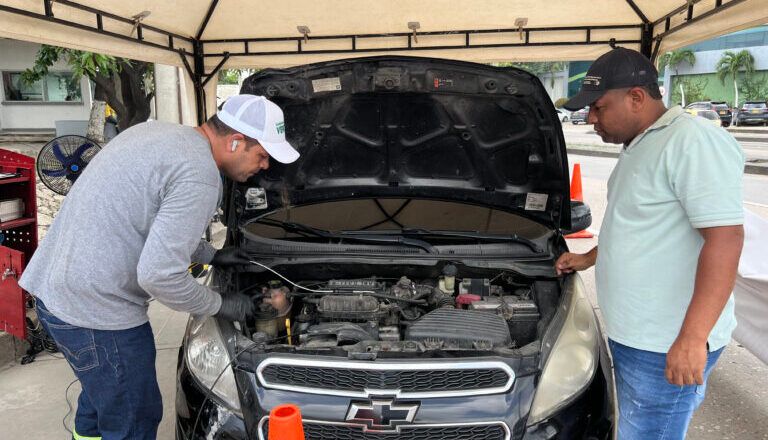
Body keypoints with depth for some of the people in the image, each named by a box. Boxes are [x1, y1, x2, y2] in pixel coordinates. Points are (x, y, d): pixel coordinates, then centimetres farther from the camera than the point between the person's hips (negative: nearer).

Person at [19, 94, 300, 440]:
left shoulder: (153, 132, 9)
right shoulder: (199, 177, -22)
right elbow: (158, 274, -25)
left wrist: (210, 255, 22)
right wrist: (219, 305, -9)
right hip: (95, 310, -10)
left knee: (101, 396, 31)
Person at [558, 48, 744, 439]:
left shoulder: (691, 142, -19)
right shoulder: (639, 147, 13)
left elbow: (725, 238, -26)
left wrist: (692, 338, -29)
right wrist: (588, 259, 27)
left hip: (665, 348, -9)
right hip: (630, 334, 9)